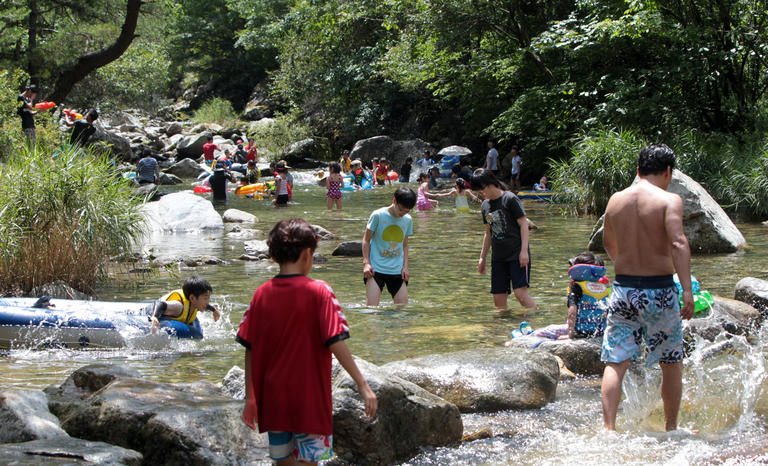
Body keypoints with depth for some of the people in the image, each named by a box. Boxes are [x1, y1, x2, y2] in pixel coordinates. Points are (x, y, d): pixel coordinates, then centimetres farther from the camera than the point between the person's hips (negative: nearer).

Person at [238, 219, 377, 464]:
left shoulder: (262, 294, 1)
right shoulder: (318, 292, -10)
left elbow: (249, 350, 2)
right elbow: (336, 343, -16)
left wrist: (250, 398, 10)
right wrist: (363, 385, -11)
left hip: (273, 402, 4)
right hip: (309, 402, -4)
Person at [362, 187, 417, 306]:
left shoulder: (408, 220, 7)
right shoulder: (378, 215, -6)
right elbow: (366, 239, 1)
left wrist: (405, 267, 6)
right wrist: (366, 262, -8)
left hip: (397, 270, 4)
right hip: (376, 268, -4)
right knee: (371, 307, -12)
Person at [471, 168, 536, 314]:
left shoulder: (510, 199, -8)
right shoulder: (485, 205, 13)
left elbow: (524, 224, -9)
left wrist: (524, 250, -16)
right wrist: (482, 257, 23)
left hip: (517, 254, -7)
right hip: (498, 257, 7)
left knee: (520, 292, -18)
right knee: (498, 299, 1)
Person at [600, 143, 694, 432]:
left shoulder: (615, 200, 6)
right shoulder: (669, 200, -9)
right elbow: (678, 243, -23)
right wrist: (687, 290, -25)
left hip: (623, 290, 3)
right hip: (659, 291, -3)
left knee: (615, 363, 5)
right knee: (671, 364, 14)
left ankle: (608, 428, -6)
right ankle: (671, 428, 24)